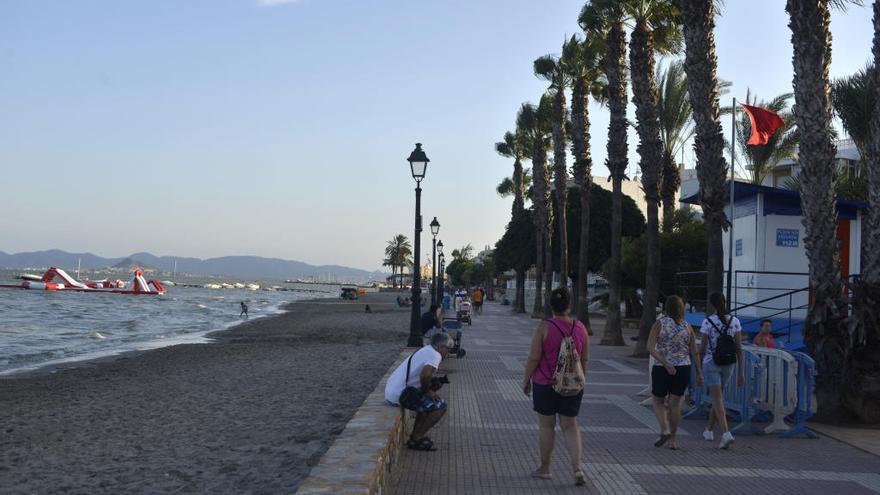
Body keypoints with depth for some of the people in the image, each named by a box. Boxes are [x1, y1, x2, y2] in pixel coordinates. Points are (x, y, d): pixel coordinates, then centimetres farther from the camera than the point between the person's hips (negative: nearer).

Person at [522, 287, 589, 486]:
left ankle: (544, 468, 22)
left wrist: (526, 380, 1)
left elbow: (533, 358, -13)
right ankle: (577, 468, -1)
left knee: (546, 425, 11)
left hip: (545, 383, -3)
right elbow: (585, 359, 6)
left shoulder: (544, 327, -13)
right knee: (570, 426, 12)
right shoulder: (580, 327, -2)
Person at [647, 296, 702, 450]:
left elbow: (651, 347, -17)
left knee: (658, 402, 13)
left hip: (661, 369, -3)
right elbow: (694, 352, 3)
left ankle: (665, 429, -8)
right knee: (675, 404, 11)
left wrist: (665, 363, -19)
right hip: (683, 369, 3)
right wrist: (699, 373, 7)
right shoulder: (687, 326, 3)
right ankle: (673, 439, 13)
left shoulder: (659, 323, -6)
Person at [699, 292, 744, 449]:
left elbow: (702, 348, -8)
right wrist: (740, 372, 1)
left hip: (711, 364, -4)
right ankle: (709, 431, 34)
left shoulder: (707, 322, -11)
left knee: (718, 401, -6)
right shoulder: (735, 321, -3)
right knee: (717, 396, 22)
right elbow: (739, 348, -3)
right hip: (728, 365, 4)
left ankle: (726, 433, -24)